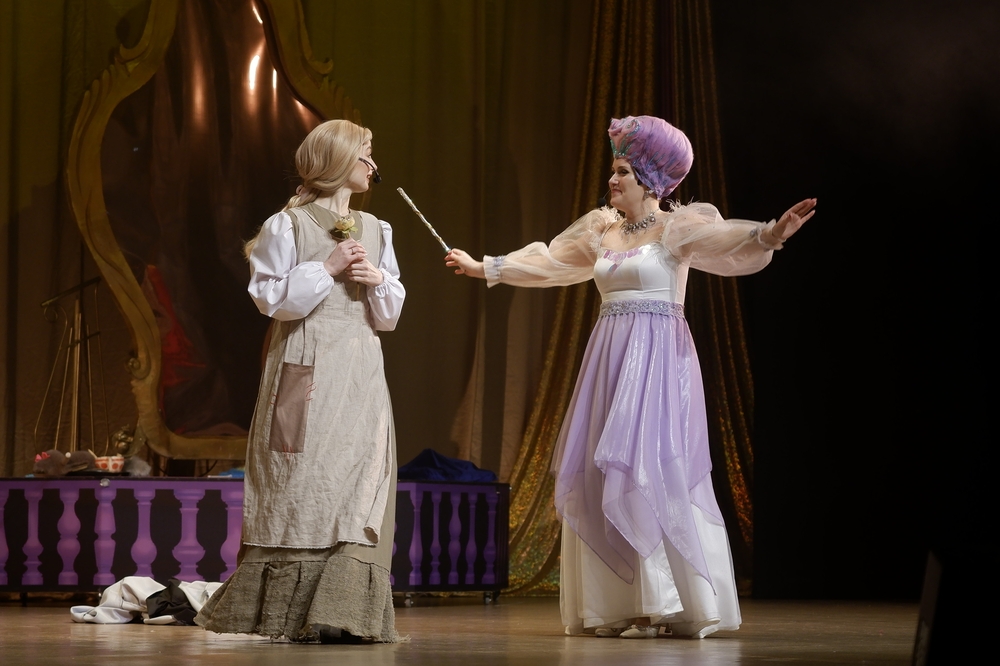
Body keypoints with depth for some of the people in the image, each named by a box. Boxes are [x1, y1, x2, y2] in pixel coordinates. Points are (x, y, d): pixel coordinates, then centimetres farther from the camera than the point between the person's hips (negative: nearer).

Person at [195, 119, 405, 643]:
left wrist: (378, 279, -3)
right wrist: (326, 268, -11)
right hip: (304, 368, -5)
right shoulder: (288, 225, 1)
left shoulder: (376, 230, 16)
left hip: (359, 371, 5)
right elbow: (270, 295, -6)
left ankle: (342, 612, -8)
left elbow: (390, 313, 17)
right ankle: (285, 612, 0)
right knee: (300, 482, -6)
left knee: (359, 480, -6)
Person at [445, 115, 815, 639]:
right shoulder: (602, 231, 15)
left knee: (653, 470, -13)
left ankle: (684, 605, -9)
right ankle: (623, 605, 6)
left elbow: (727, 239, -20)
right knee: (604, 473, 3)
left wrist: (770, 235, -39)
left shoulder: (676, 229, -4)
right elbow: (546, 260, 25)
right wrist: (484, 268, 29)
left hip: (658, 359, -7)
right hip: (610, 359, 7)